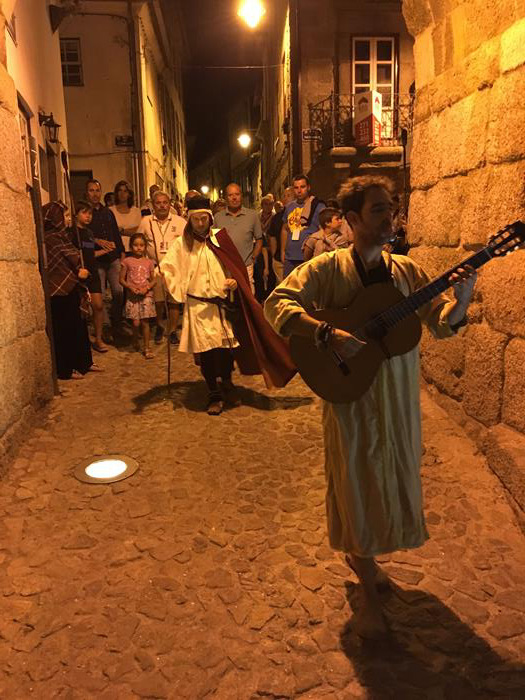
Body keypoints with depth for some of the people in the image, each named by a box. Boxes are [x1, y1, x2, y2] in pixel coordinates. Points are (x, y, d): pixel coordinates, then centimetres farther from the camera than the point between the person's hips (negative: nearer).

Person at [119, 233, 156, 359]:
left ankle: (146, 348, 9)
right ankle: (135, 341, 24)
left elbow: (153, 280, 8)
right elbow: (121, 279, 4)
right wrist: (131, 287, -12)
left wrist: (147, 288, -10)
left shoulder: (149, 262, 5)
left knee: (145, 322, -2)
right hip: (133, 296, -1)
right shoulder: (127, 261, 1)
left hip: (146, 295, 1)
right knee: (136, 322, -6)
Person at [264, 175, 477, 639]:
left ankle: (362, 557, 47)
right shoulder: (327, 269, -9)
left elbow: (442, 323, 0)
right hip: (351, 396, -5)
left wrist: (460, 301, -21)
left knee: (393, 482, 18)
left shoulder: (407, 270, 4)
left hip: (399, 397, 5)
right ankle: (370, 595, 27)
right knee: (359, 487, 7)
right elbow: (277, 304, -20)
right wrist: (328, 334, -31)